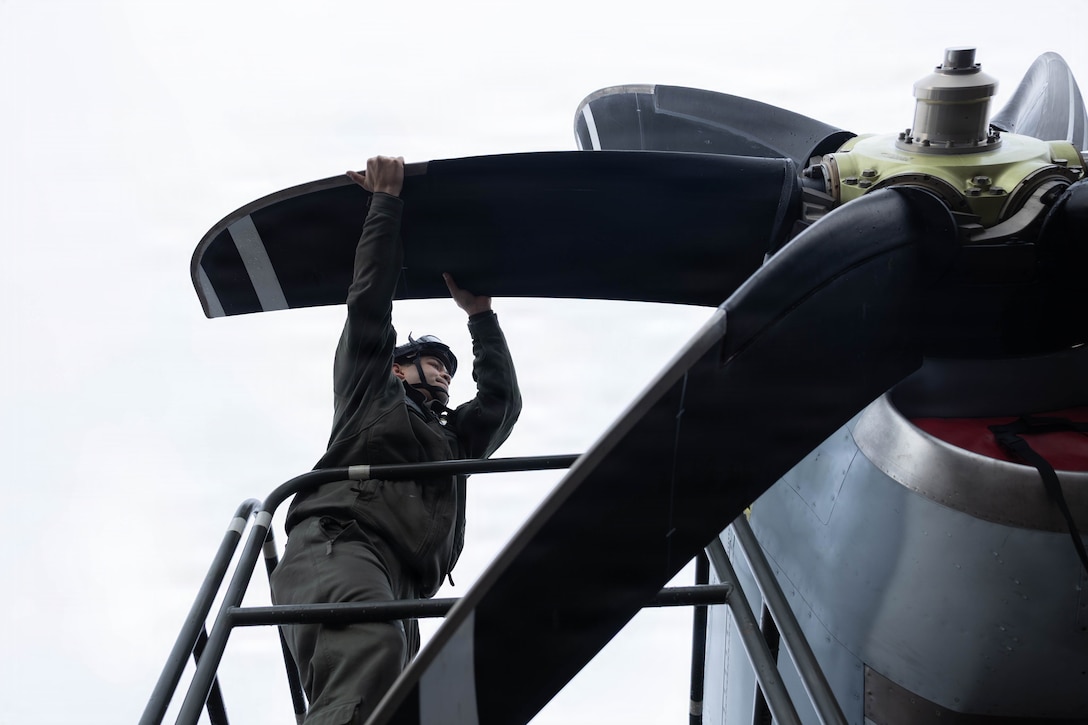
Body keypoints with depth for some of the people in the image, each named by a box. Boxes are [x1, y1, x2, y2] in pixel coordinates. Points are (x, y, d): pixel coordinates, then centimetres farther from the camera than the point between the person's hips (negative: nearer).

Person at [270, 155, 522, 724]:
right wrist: (386, 199, 26)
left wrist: (480, 315, 47)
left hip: (398, 592, 5)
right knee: (370, 654, -37)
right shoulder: (371, 388, 27)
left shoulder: (454, 442, 42)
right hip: (334, 547, -5)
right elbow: (369, 299, 20)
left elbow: (502, 399, 36)